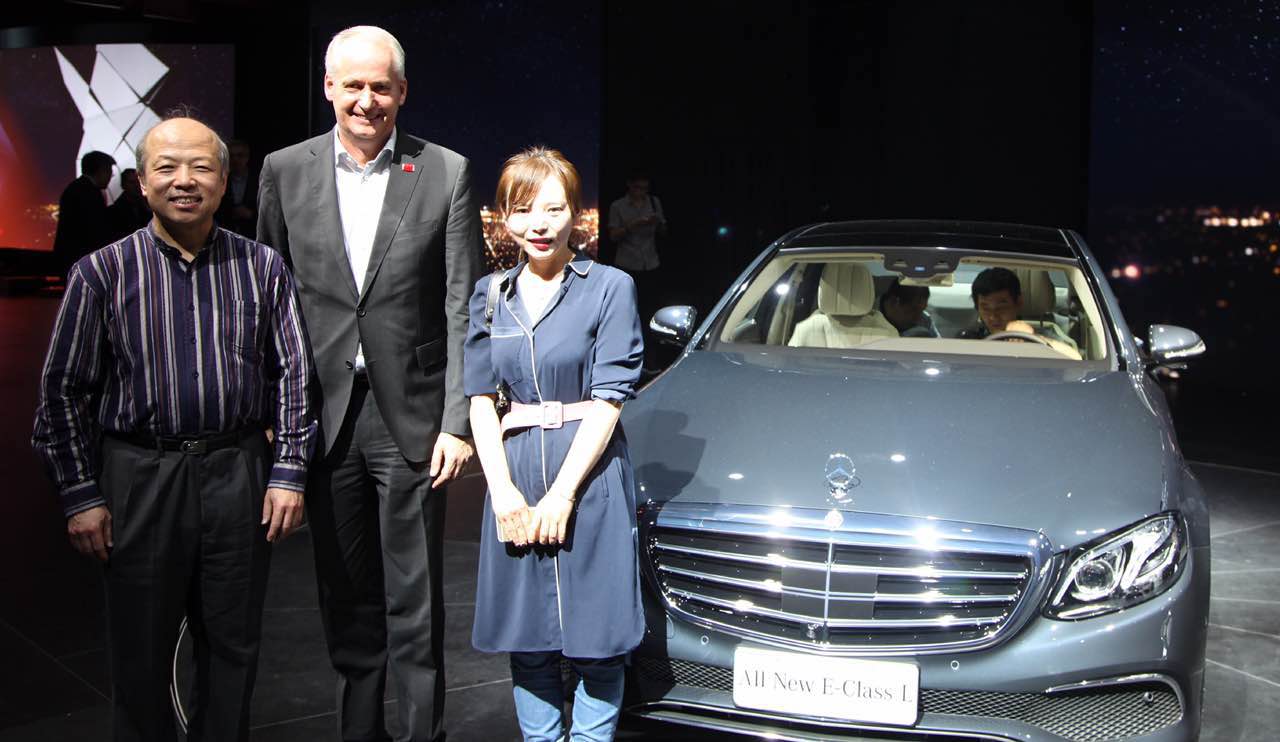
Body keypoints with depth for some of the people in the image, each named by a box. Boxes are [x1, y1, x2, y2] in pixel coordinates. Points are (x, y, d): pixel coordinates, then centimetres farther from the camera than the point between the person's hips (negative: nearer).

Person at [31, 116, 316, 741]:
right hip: (139, 478, -1)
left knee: (234, 648, 12)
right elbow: (63, 391, 1)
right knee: (141, 654, 9)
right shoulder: (101, 272, 0)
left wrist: (288, 472, -1)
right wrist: (80, 496, -2)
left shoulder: (263, 268, 3)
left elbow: (293, 377, 5)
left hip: (239, 475, 1)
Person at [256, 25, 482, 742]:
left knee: (416, 602, 4)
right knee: (346, 596, 15)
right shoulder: (286, 171, 4)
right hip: (322, 415, 3)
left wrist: (458, 421, -9)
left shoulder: (447, 173, -2)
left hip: (411, 416, -2)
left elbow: (463, 309, -3)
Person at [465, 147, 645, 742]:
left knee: (595, 638, 2)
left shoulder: (609, 287, -4)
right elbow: (481, 398, 7)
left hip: (591, 474, -3)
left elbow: (609, 399, -8)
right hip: (514, 474, 4)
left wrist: (561, 493, -13)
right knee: (526, 638, 10)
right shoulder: (490, 294, 10)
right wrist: (503, 490, -6)